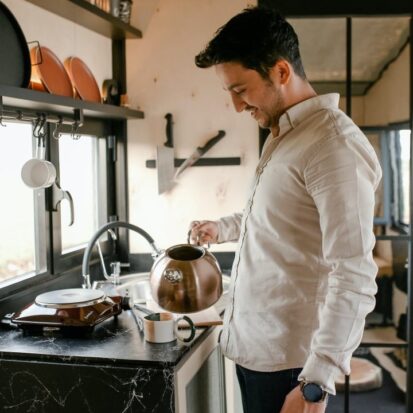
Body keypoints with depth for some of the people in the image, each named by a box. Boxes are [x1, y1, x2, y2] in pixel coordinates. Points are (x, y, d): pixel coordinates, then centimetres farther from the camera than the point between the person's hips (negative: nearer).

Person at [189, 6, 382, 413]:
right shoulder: (280, 137, 12)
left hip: (286, 357, -9)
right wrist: (223, 228, 21)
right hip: (251, 344, 9)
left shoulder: (334, 145, -19)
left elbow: (354, 280, -24)